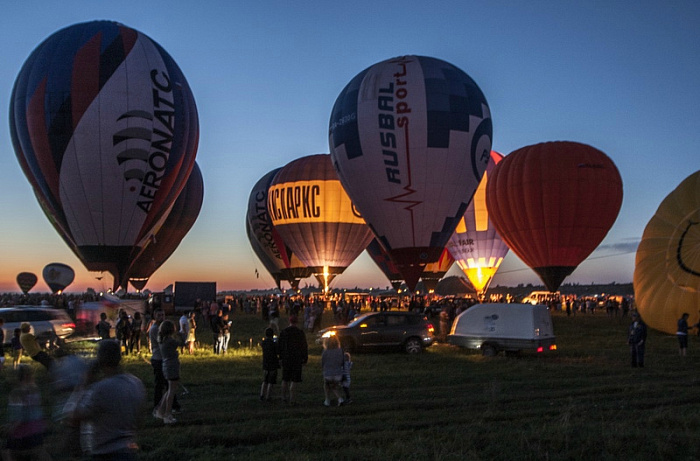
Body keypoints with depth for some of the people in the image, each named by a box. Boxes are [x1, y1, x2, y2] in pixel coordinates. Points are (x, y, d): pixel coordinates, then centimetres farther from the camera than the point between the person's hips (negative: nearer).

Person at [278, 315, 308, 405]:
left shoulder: (283, 332, -1)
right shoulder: (300, 333, -4)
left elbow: (280, 346, 2)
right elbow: (304, 347, -1)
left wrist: (280, 358, 9)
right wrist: (305, 359, 6)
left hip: (286, 358, 2)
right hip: (297, 359, -2)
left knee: (285, 379, 15)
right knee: (295, 380, 0)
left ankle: (285, 397, 23)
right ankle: (292, 399, -5)